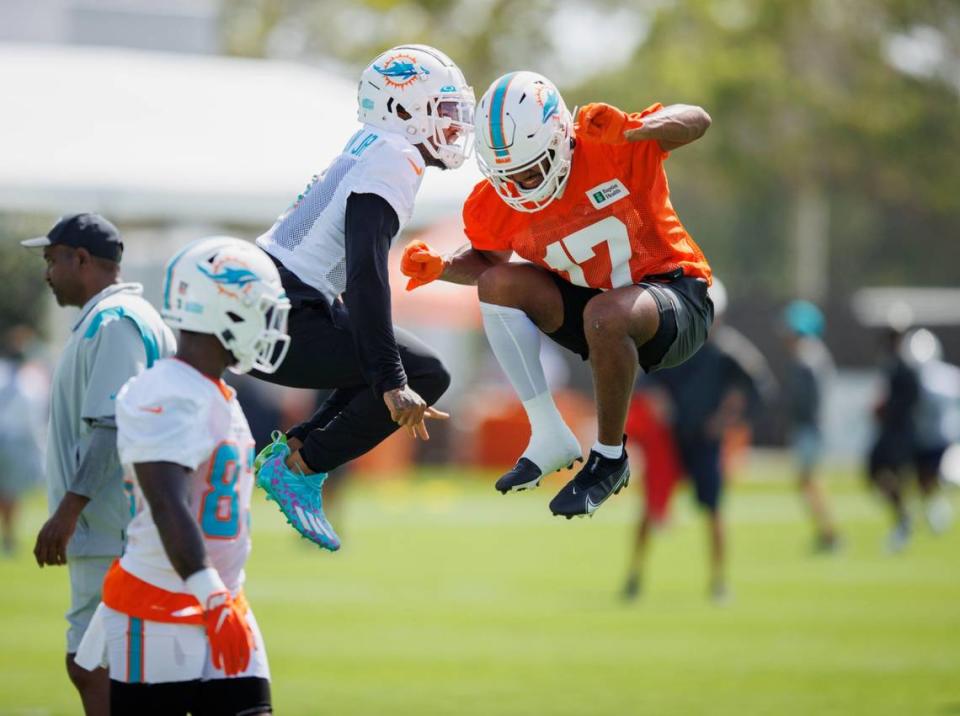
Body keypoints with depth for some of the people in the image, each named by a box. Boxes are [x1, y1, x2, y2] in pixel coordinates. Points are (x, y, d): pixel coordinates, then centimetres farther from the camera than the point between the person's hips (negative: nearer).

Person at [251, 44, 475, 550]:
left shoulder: (371, 151, 16)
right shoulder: (393, 162, -14)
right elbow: (366, 276, -25)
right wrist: (392, 384, -28)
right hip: (281, 324, -10)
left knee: (402, 366, 20)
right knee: (424, 375, -9)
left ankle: (293, 449, 10)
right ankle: (297, 468, -7)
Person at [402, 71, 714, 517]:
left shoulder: (610, 151, -22)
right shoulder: (495, 205, -7)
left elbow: (696, 121, -28)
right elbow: (486, 259, 12)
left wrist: (629, 131, -46)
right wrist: (440, 267, -10)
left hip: (673, 295, -6)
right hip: (592, 299, 6)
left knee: (605, 314, -38)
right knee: (499, 284, -15)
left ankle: (610, 458, -15)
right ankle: (549, 437, -10)